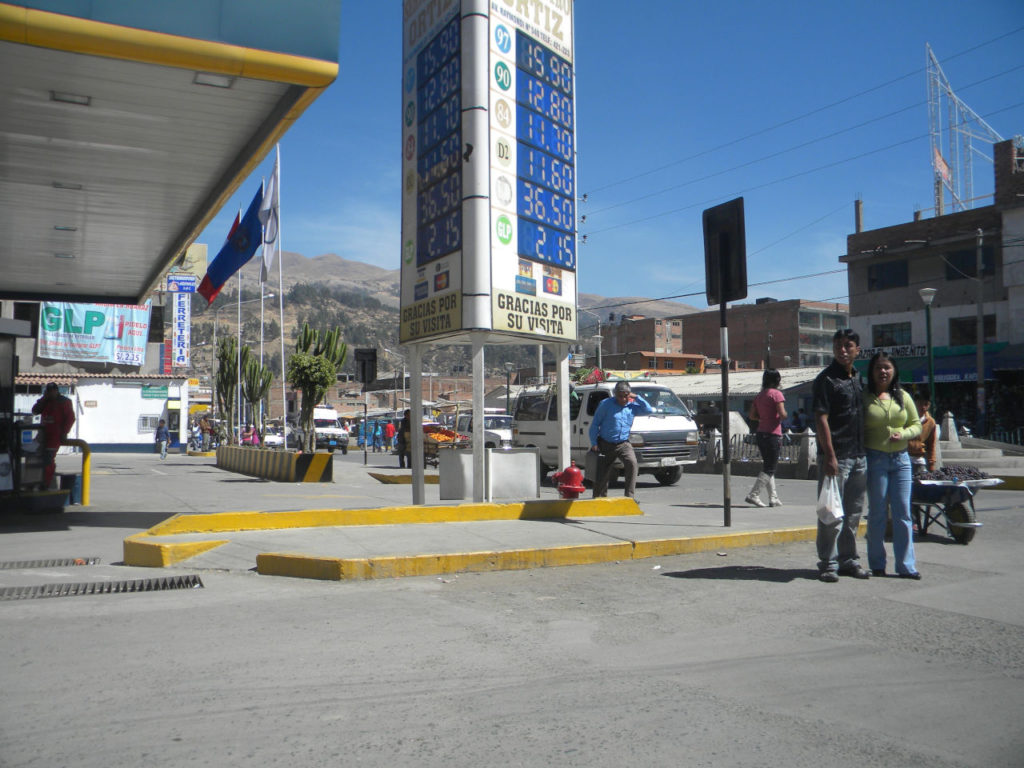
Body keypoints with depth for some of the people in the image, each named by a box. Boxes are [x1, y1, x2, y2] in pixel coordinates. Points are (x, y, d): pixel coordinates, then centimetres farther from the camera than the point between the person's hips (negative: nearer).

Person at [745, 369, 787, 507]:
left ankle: (773, 498, 16)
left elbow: (752, 415, 11)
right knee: (769, 469, -2)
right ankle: (753, 495, -9)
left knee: (767, 467, 13)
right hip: (773, 434, -7)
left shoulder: (759, 395, 11)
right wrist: (782, 415, 3)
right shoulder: (776, 394, -9)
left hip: (761, 433, 7)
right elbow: (782, 414, -17)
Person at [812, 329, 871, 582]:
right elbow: (821, 419, -14)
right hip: (836, 457, -7)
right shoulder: (826, 379, -8)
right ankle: (828, 563, 7)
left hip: (859, 456, 7)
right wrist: (829, 455, -19)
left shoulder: (858, 378, 14)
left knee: (854, 513, 13)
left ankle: (848, 559, 23)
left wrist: (865, 452, 16)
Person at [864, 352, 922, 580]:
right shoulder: (865, 398, -1)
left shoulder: (903, 397, 11)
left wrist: (902, 434, -7)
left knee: (903, 513, 2)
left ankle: (906, 565, 8)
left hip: (901, 459, 3)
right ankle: (877, 564, 11)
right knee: (877, 513, 2)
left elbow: (916, 425, 13)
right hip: (875, 459, -3)